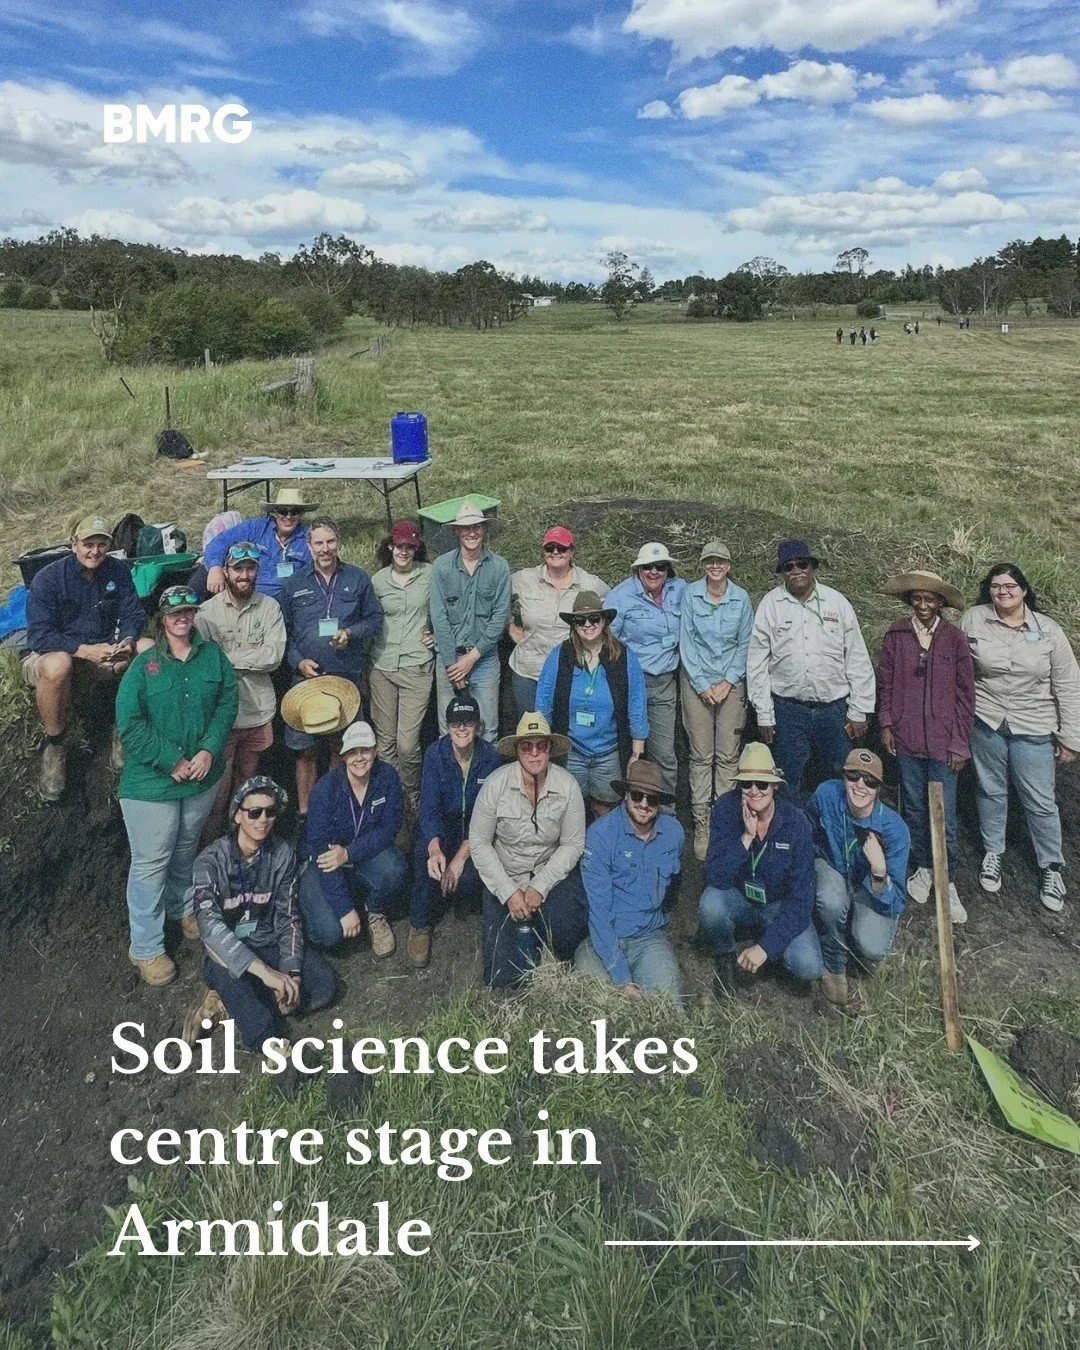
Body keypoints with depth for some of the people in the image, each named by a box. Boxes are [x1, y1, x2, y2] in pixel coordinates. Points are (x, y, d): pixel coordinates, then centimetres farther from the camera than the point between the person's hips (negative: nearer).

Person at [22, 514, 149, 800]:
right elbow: (39, 636, -20)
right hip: (47, 656, -4)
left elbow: (133, 615, -3)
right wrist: (83, 649, -34)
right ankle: (54, 746, -18)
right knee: (58, 665, -40)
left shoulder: (118, 572, -1)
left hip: (101, 653, 4)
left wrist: (127, 641, -27)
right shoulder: (47, 578, -14)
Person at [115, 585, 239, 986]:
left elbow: (228, 703, -2)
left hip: (203, 776, 4)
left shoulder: (213, 655, 2)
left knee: (185, 850, 22)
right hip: (151, 780, -3)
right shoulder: (144, 664, -8)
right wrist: (172, 761, -17)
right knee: (151, 862, 2)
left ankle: (181, 908, 46)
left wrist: (210, 750, -15)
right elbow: (129, 724, -13)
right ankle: (145, 948, 14)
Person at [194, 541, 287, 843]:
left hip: (258, 710, 3)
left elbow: (275, 655, -10)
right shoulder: (208, 610, -4)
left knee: (247, 779, 18)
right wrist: (251, 659, -16)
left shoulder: (270, 607, 0)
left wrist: (228, 657, -13)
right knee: (218, 786, 1)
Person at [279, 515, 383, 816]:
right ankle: (304, 811, 15)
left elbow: (375, 619, 8)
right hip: (307, 677, 0)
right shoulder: (294, 584, 5)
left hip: (347, 678, 0)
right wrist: (298, 662, -8)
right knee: (306, 750, 4)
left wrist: (350, 633, -11)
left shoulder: (358, 578, 4)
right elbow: (283, 631, 7)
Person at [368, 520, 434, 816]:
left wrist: (438, 635, 3)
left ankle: (411, 797, 17)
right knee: (385, 739, 7)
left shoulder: (431, 574, 1)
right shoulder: (378, 580, 7)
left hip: (416, 666, -2)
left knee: (407, 744, -7)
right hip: (382, 666, 3)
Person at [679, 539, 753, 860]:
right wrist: (703, 685, -7)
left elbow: (745, 644, 5)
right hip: (696, 682, -1)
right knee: (701, 755, 2)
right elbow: (686, 642, -3)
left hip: (731, 682, 1)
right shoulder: (690, 594, -3)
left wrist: (728, 682, -5)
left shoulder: (741, 598, 1)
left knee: (728, 755, 1)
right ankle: (701, 823, 9)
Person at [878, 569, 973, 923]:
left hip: (943, 743, -2)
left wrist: (960, 743, -3)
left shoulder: (955, 638, -5)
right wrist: (886, 724, 0)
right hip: (906, 739, 2)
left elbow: (965, 693, -2)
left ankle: (948, 881, 17)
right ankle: (923, 868, 33)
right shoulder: (896, 635, -1)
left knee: (944, 817, 1)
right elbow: (885, 682, 7)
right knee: (914, 810, 14)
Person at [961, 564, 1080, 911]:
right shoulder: (973, 620, -5)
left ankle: (1051, 867, 24)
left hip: (1033, 730, -1)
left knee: (1041, 802, 5)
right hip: (986, 724, 1)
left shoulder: (1047, 630, -5)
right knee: (991, 792, 15)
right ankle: (993, 853, 35)